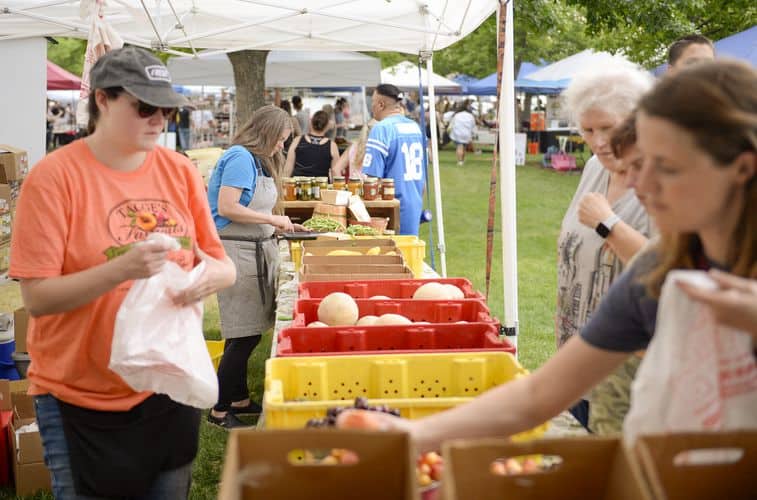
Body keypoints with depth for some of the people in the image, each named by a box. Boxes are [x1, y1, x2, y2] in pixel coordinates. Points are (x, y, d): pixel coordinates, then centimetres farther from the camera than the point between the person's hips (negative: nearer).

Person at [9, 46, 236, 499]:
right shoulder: (54, 176, -13)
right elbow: (38, 298, -15)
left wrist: (211, 276, -19)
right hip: (82, 399, -4)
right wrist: (120, 270, -29)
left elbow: (224, 267, 4)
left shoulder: (180, 171, 0)